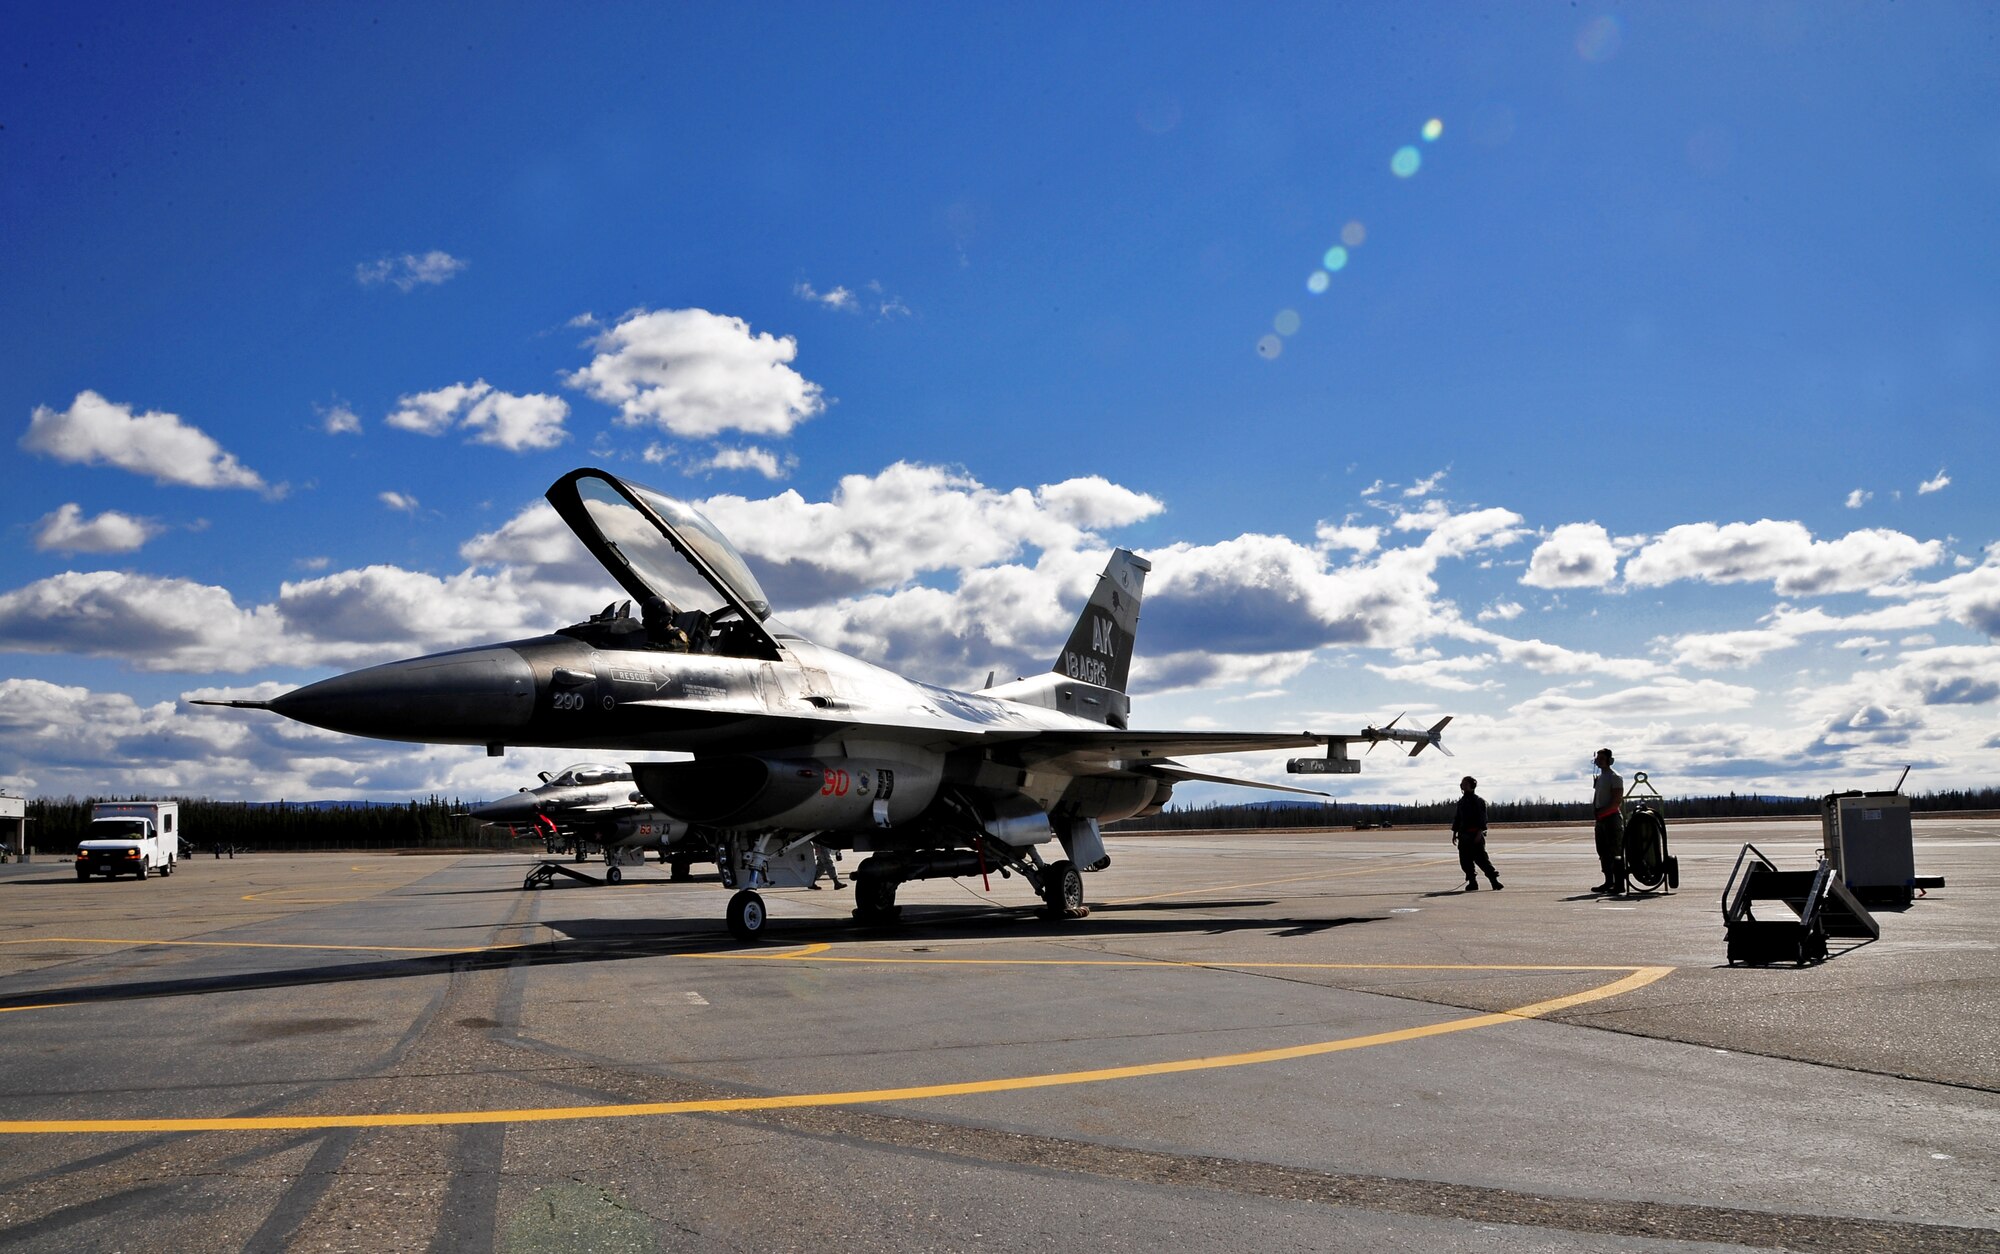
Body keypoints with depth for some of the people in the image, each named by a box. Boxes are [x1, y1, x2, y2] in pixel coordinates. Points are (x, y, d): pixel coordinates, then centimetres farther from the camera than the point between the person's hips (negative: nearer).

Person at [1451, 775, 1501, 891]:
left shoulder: (1479, 800, -5)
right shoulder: (1461, 801, 15)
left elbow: (1482, 818, -11)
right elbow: (1457, 818, 20)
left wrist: (1479, 833, -19)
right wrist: (1454, 833, 16)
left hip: (1475, 835, -6)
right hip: (1463, 835, 6)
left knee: (1480, 858, -10)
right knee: (1465, 860, 2)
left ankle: (1494, 880, -4)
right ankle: (1472, 882, 9)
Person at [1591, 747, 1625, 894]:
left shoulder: (1615, 777, -7)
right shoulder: (1598, 777, 19)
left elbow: (1617, 801, -15)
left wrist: (1602, 812, -21)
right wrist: (1595, 812, 8)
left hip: (1612, 818, -9)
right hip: (1600, 819, 9)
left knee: (1615, 853, -9)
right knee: (1603, 852, 11)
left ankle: (1619, 884, -7)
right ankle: (1609, 882, 18)